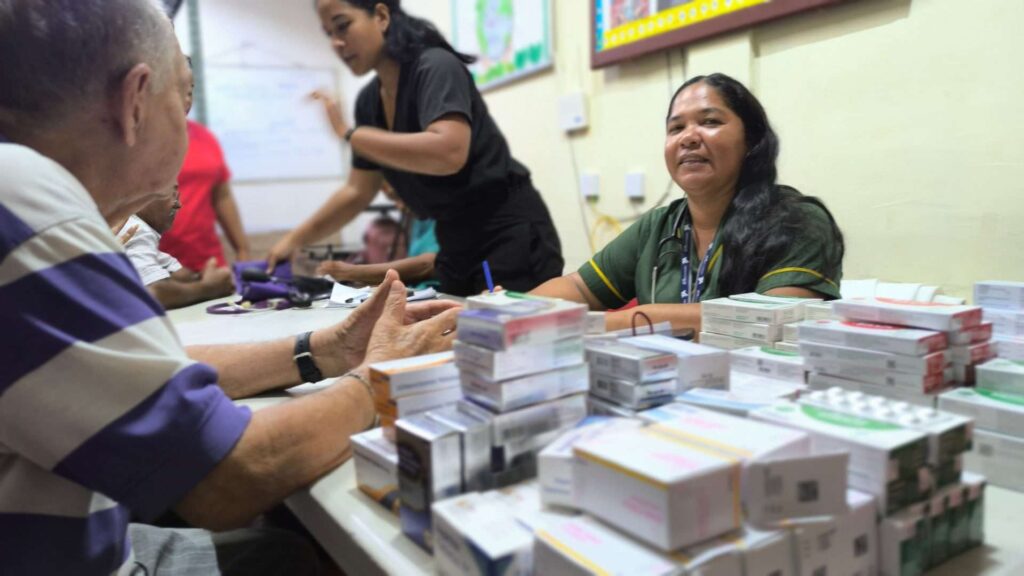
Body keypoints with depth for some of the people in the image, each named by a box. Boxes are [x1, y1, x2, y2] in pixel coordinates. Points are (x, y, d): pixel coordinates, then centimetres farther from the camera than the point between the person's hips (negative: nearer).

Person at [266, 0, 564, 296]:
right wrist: (295, 240, 9)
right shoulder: (369, 101, 7)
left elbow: (449, 153, -35)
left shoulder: (436, 67, -16)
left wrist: (349, 133, -24)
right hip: (458, 248, 8)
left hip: (511, 240, -8)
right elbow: (357, 191, 14)